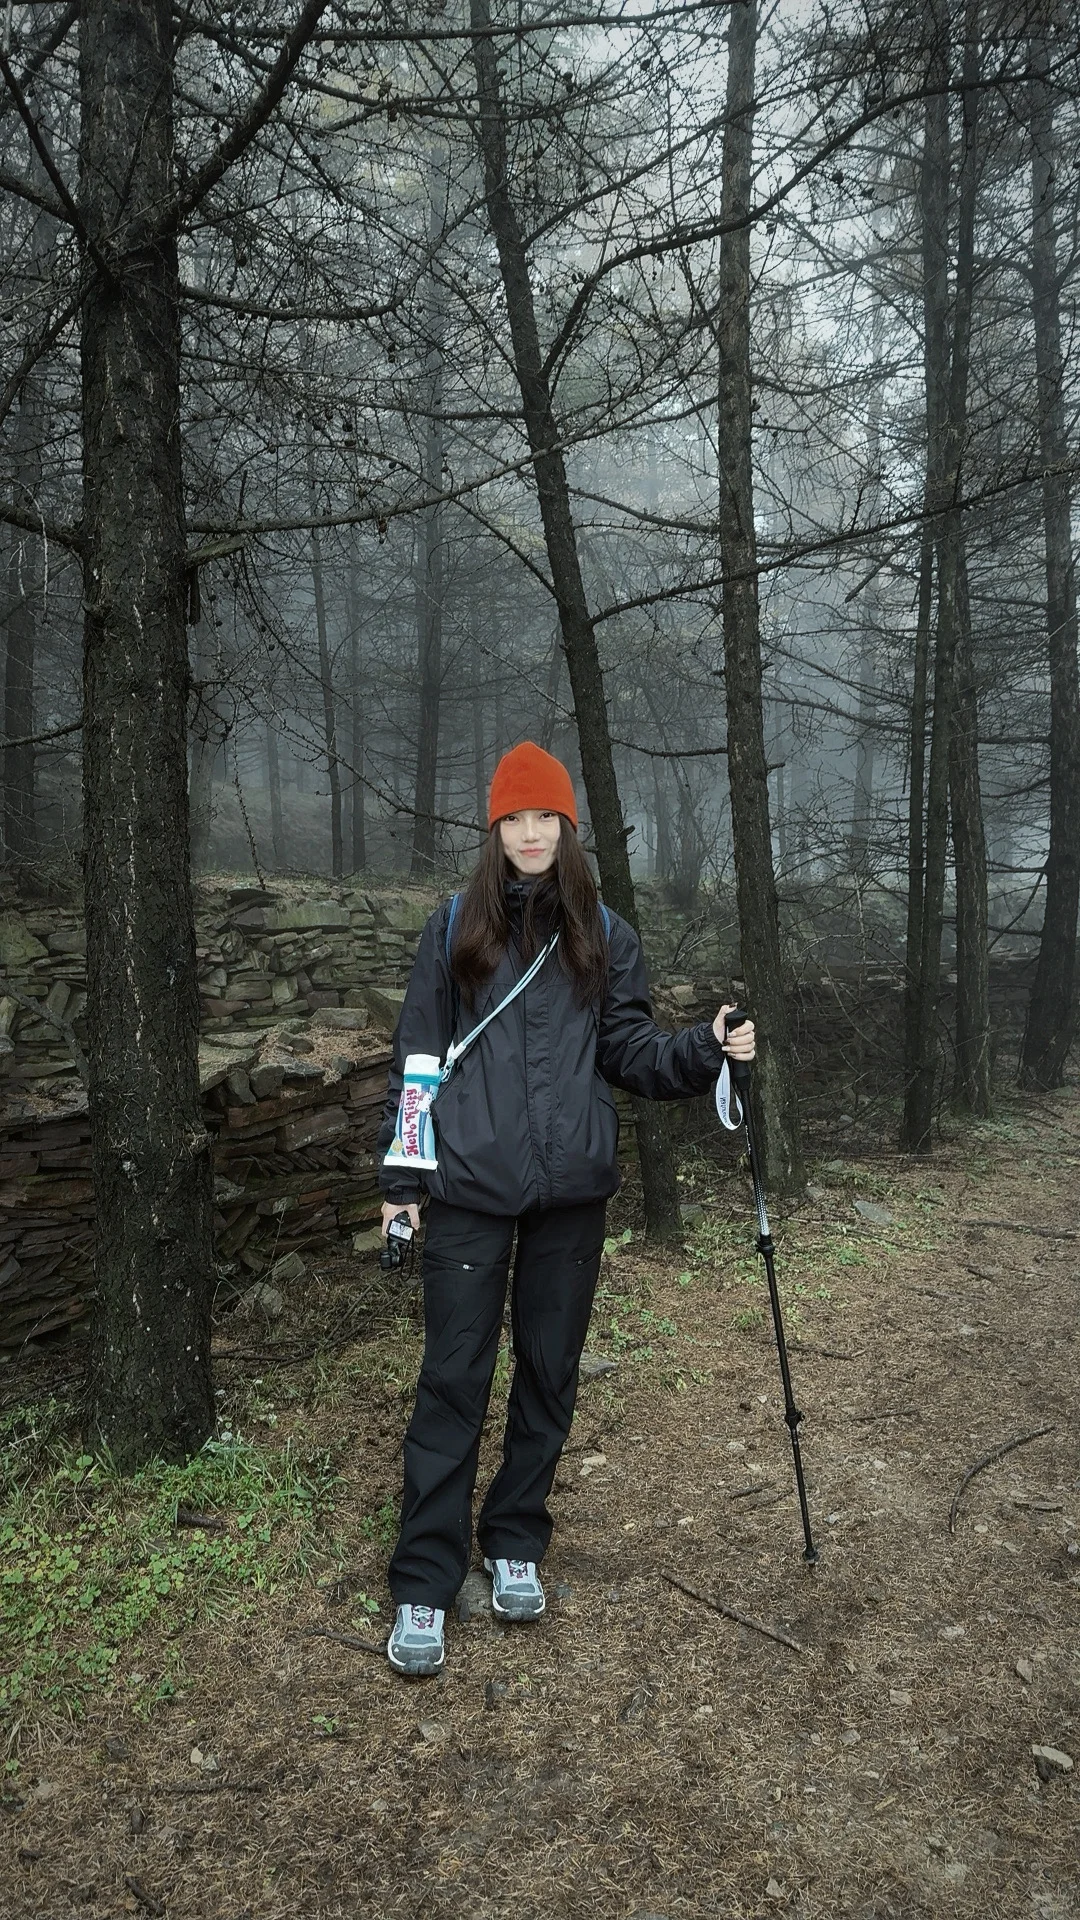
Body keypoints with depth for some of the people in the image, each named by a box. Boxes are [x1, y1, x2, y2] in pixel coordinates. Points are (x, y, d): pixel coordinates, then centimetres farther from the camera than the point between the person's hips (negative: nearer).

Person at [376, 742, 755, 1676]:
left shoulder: (605, 936, 6)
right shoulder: (454, 927, 3)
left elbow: (630, 1052, 6)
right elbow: (416, 1055, 3)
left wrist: (704, 1049, -12)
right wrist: (399, 1179, 0)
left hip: (572, 1192, 2)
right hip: (470, 1186, -2)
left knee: (550, 1372, 12)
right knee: (453, 1378, 1)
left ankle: (516, 1544, 32)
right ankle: (424, 1585, 14)